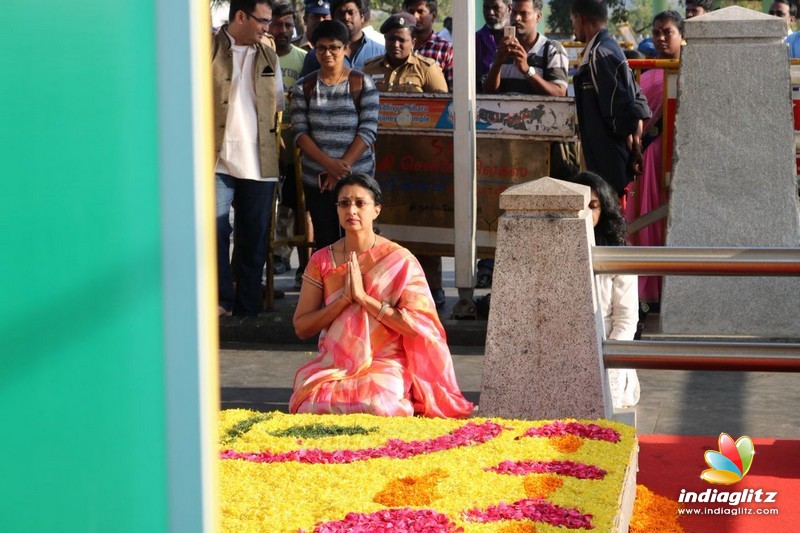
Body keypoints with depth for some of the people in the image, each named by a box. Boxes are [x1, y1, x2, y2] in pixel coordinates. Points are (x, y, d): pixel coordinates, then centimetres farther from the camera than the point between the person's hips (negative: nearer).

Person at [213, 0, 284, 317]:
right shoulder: (208, 51, -1)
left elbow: (281, 104, 20)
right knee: (215, 230, -12)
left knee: (254, 240, 6)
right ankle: (221, 300, -2)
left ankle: (247, 310, 14)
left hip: (260, 162, 4)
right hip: (217, 159, -4)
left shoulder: (269, 58, 15)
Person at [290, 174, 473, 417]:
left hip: (385, 364, -2)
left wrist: (363, 297, -14)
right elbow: (301, 327, 2)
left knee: (377, 407, -32)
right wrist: (344, 299, -12)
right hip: (331, 365, 2)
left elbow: (416, 326, -10)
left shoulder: (400, 261, -2)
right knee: (315, 405, -29)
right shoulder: (321, 261, 6)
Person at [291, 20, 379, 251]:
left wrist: (342, 166, -14)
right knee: (324, 241, 2)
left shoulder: (362, 84, 1)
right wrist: (328, 163, -15)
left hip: (357, 178, -2)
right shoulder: (304, 87, 6)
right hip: (316, 180, 2)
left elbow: (368, 130, -5)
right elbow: (300, 132, 0)